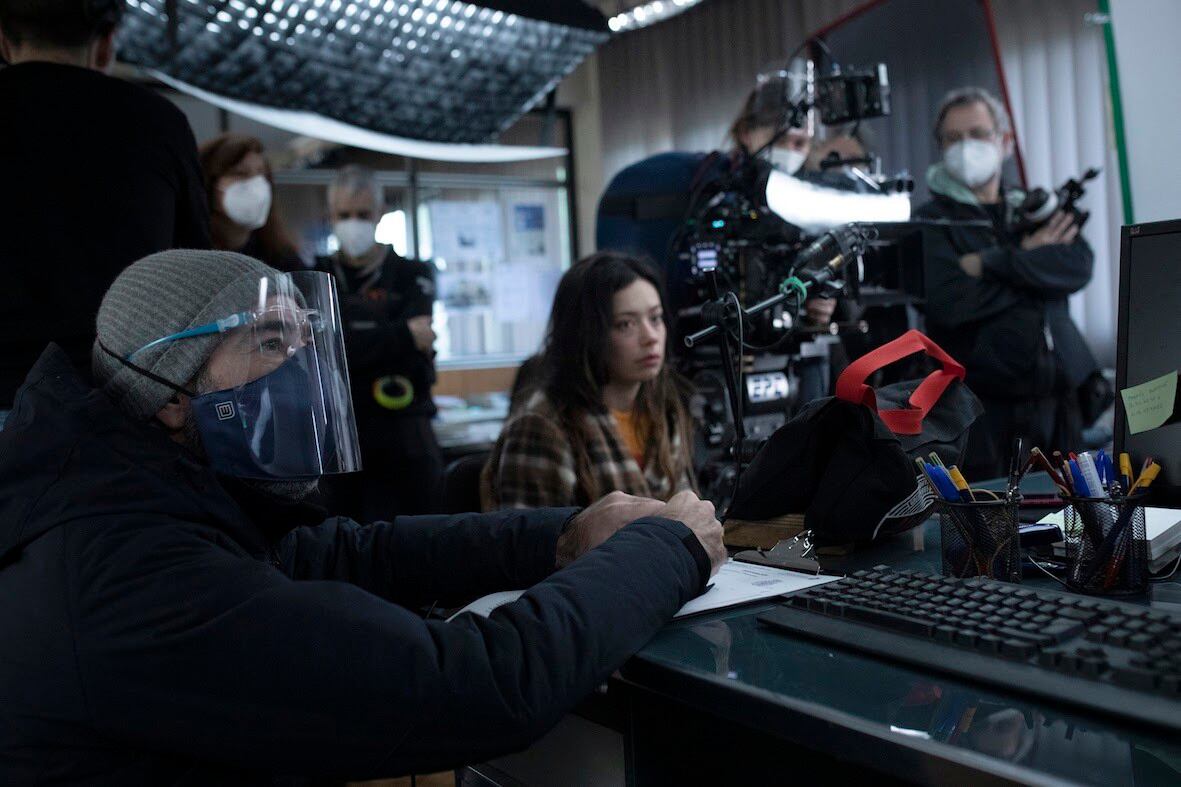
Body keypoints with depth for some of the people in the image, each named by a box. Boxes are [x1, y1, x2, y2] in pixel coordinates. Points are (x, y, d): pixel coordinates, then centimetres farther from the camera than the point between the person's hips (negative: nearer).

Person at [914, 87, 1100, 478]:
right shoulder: (931, 222, 1)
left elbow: (1080, 266, -3)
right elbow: (948, 302, -16)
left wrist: (993, 263, -11)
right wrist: (1030, 260, -6)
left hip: (1059, 402, 4)